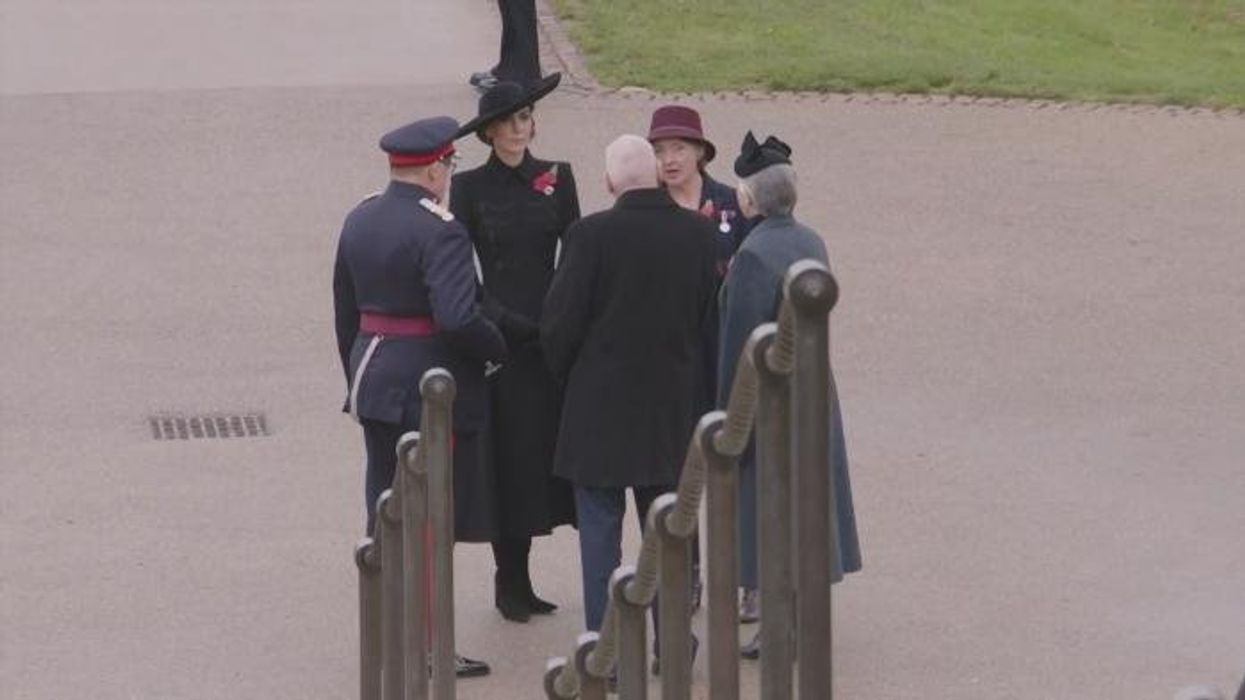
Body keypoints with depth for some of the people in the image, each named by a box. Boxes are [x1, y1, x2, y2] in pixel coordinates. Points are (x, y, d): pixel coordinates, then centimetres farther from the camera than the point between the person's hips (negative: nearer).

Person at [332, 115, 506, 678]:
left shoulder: (359, 221, 7)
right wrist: (498, 348, -10)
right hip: (434, 389, -8)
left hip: (375, 384, 8)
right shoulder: (439, 231, -19)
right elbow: (457, 319, -29)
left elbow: (345, 314, 14)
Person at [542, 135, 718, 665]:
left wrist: (570, 377, 8)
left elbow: (560, 323, -10)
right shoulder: (700, 234, -3)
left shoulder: (592, 235, -14)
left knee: (600, 528, 4)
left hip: (600, 406, -3)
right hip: (674, 410, 4)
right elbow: (714, 319, 4)